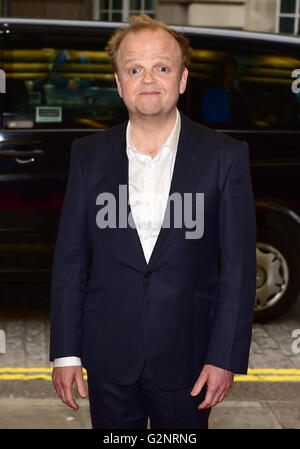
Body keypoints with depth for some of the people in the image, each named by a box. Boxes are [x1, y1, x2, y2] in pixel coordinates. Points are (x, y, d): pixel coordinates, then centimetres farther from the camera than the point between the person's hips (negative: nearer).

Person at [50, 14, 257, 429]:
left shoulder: (225, 156, -7)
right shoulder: (89, 154, -1)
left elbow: (239, 265, -6)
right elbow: (70, 258, 1)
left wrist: (226, 356, -9)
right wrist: (65, 351, -1)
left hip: (187, 359, -1)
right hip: (108, 358, 2)